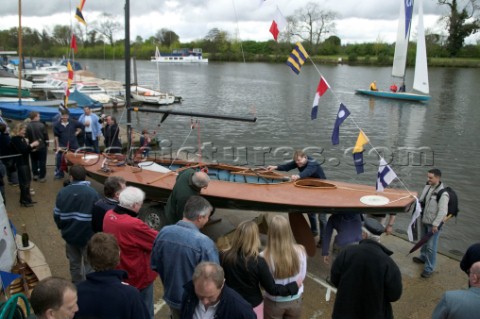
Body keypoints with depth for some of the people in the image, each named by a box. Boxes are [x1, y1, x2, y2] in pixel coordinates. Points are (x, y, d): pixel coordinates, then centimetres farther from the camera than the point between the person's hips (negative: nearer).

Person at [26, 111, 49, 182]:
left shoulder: (27, 126, -10)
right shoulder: (41, 125, -16)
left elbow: (26, 137, -4)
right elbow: (46, 136, -8)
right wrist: (47, 145, 7)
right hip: (42, 146, -3)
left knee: (34, 161, 19)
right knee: (42, 162, 6)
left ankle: (35, 175, 26)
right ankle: (42, 177, 9)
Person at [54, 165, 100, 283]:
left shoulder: (63, 192, -9)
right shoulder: (92, 193, -18)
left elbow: (57, 215, -2)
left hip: (69, 235, 3)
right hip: (88, 235, -3)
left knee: (74, 263, 21)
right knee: (89, 263, 13)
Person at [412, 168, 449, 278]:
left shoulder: (443, 194, -24)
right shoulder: (427, 186, -2)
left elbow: (443, 211, -23)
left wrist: (435, 224, -22)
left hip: (433, 224, -7)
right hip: (424, 220, 7)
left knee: (431, 246, -2)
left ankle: (429, 268, 10)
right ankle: (423, 257, 48)